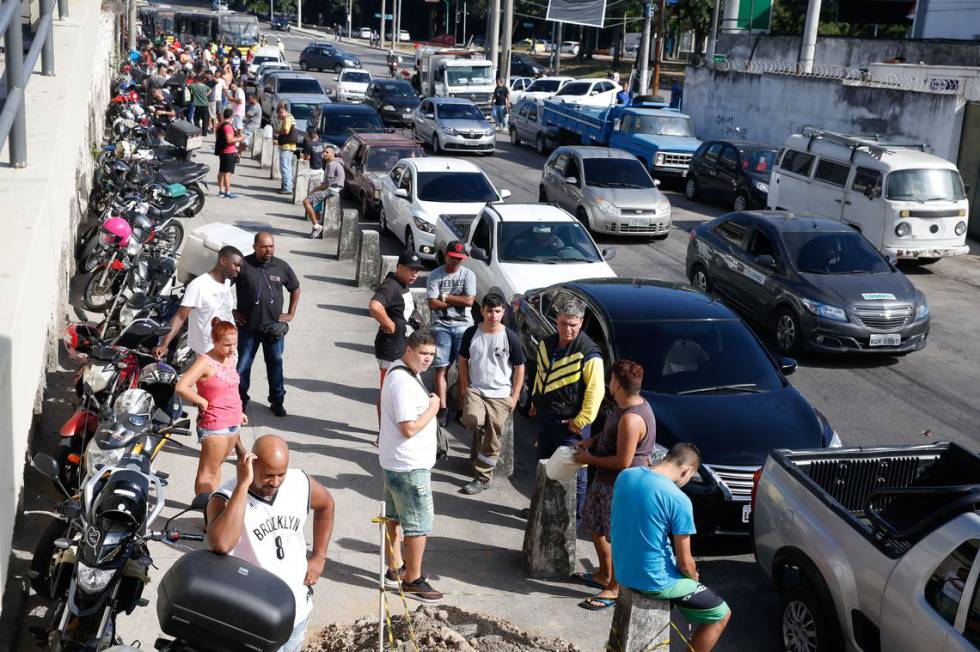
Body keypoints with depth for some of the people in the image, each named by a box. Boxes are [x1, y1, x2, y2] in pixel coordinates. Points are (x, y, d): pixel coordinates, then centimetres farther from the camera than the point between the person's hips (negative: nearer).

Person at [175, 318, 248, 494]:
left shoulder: (230, 358, 7)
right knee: (207, 471, 1)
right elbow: (181, 387, -28)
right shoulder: (205, 362, -18)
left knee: (216, 467, 20)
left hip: (233, 425, 8)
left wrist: (238, 412, 21)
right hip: (214, 426, -8)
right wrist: (203, 402, -18)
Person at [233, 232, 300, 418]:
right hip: (248, 326, -2)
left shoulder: (281, 266, 0)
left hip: (274, 325, 2)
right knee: (243, 364, 6)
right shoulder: (243, 265, -9)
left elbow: (295, 289, 15)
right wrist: (232, 311, 0)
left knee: (275, 363, 9)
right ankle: (240, 400, 21)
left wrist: (291, 313, 9)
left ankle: (277, 401, 21)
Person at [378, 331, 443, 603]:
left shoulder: (400, 371, 8)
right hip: (410, 467, -11)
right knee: (419, 525, 0)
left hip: (394, 463, 11)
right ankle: (412, 581, 10)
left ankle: (395, 569, 34)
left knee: (394, 517, 20)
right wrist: (432, 408, -16)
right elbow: (410, 428, -28)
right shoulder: (404, 383, -26)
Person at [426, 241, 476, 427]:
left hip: (464, 326, 1)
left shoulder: (468, 275, 3)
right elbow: (432, 304, -7)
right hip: (441, 326, 0)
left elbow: (469, 300, -9)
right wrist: (457, 301, -7)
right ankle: (443, 409, -3)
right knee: (441, 368, -3)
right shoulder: (435, 275, 2)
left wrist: (445, 297, -7)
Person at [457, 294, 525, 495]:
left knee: (491, 441, -1)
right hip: (475, 390, 1)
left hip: (500, 395, -1)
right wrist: (464, 388, 4)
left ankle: (482, 478, 14)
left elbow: (519, 367, 0)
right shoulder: (471, 333, -2)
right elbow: (463, 361, 10)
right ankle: (481, 431, 8)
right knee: (471, 420, -27)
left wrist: (514, 396, -4)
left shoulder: (510, 337, -8)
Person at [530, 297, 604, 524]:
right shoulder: (546, 344, 6)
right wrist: (535, 402, 20)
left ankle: (574, 518, 12)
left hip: (570, 422, -7)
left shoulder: (588, 353, -18)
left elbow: (596, 390, -20)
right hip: (545, 416, 7)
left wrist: (582, 421, -19)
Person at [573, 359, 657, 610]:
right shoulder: (627, 404, 2)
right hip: (604, 481, 11)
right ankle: (604, 574, 41)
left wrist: (590, 459, -15)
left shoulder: (631, 419, -30)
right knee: (595, 526, 23)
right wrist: (593, 441, 5)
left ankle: (614, 589, 18)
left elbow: (623, 461, -27)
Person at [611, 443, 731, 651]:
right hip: (654, 580, -7)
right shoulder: (679, 500, -23)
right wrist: (695, 578, 8)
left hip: (622, 570, 8)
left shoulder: (625, 476, -3)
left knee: (688, 573, 35)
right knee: (721, 614, 11)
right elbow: (684, 562, -16)